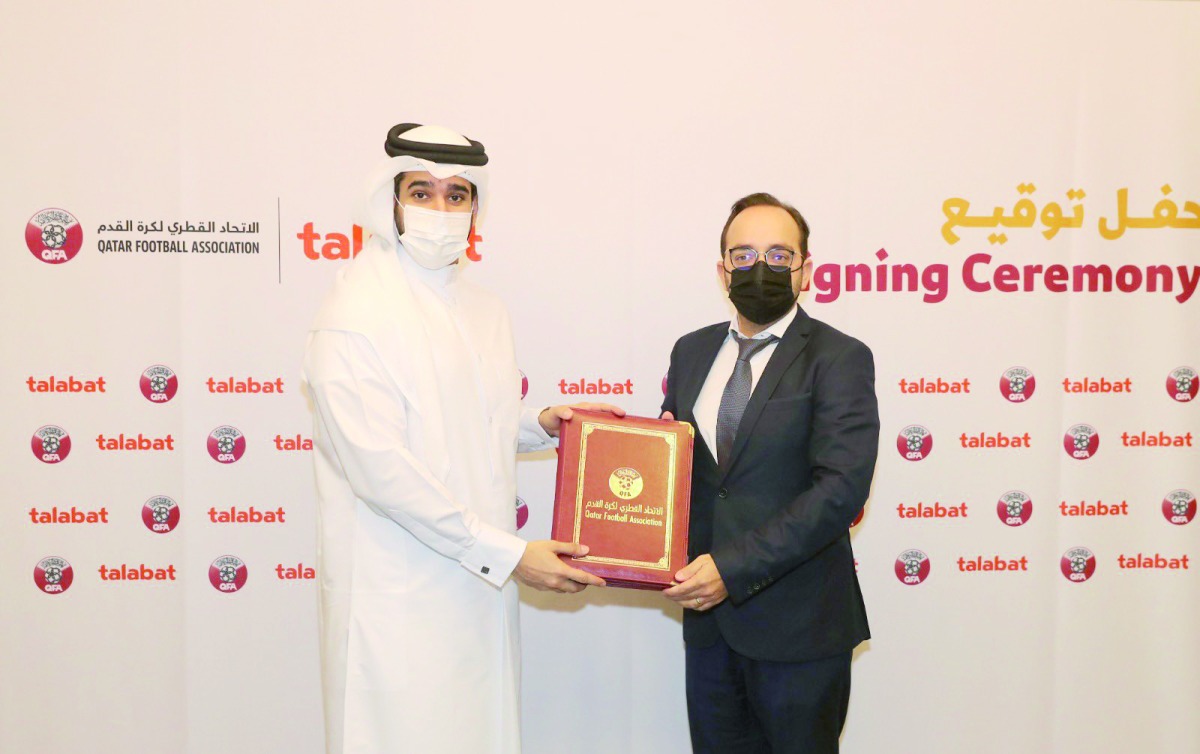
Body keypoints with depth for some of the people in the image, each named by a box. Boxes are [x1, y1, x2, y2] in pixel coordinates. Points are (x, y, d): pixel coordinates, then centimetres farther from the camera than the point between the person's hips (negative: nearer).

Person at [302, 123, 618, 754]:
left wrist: (540, 426, 3)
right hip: (398, 599, -7)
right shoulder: (355, 315, -14)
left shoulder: (486, 311, 10)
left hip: (482, 583, 7)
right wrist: (506, 552, -20)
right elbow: (379, 466, -21)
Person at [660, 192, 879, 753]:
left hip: (795, 623, -5)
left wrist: (733, 567, -24)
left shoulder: (839, 359, -9)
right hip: (708, 617, 5)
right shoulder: (692, 351, 9)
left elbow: (841, 489, -19)